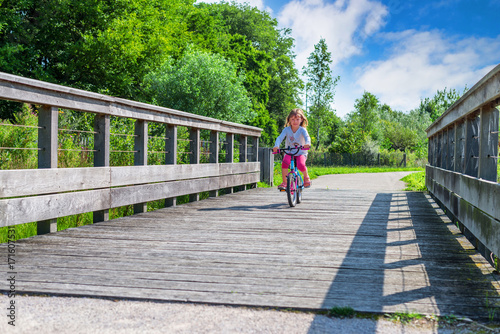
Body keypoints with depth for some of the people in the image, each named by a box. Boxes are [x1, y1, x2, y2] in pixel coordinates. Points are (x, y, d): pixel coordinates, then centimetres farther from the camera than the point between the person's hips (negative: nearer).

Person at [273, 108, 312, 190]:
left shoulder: (302, 130, -7)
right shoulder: (287, 129, -3)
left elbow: (307, 137, -25)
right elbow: (280, 137, -16)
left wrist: (307, 143, -49)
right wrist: (276, 146, -37)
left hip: (301, 153, -2)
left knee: (301, 165, -32)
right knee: (284, 162, -31)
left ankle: (306, 176, 1)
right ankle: (284, 182, -18)